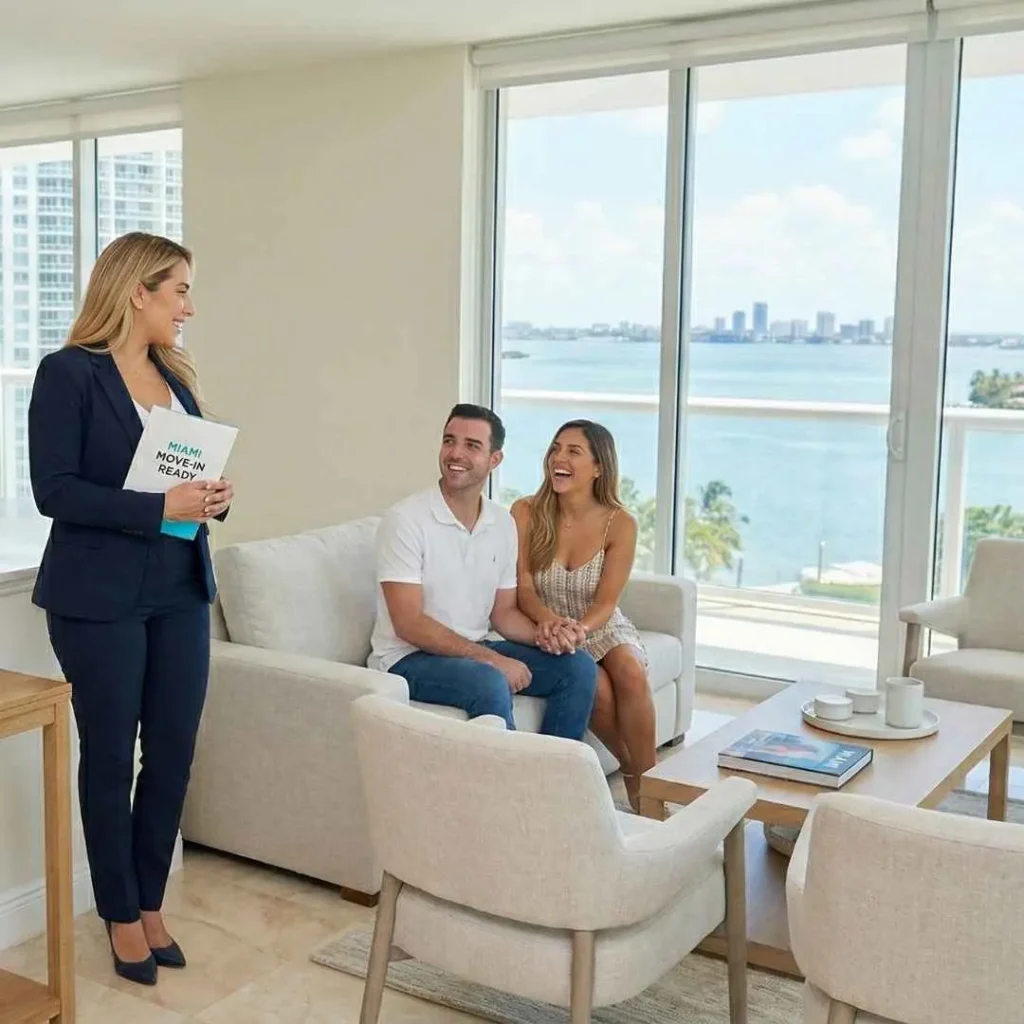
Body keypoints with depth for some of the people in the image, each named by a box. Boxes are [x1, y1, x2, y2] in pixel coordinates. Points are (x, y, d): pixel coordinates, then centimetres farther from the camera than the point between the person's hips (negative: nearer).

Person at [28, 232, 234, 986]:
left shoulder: (177, 375, 11)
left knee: (174, 751, 9)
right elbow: (54, 490, -15)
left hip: (182, 592, 6)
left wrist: (214, 496, -4)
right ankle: (122, 915, 23)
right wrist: (160, 508, -23)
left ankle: (152, 904, 26)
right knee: (110, 756, 7)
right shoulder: (69, 372, -9)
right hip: (100, 598, -6)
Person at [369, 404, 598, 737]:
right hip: (409, 658, -7)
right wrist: (491, 659, -24)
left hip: (476, 650, 7)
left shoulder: (503, 523, 5)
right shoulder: (405, 521, -15)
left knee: (578, 667, -5)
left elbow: (503, 611, 12)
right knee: (490, 683, -34)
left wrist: (540, 634, -11)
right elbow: (409, 623, -20)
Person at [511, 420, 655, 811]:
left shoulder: (619, 524, -10)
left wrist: (580, 628, -34)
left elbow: (606, 602, -12)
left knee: (631, 674, -30)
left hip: (600, 626, 1)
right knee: (597, 687, -28)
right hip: (550, 630, -1)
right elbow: (523, 588, -11)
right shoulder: (526, 512, -11)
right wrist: (548, 619, -33)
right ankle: (630, 768, -2)